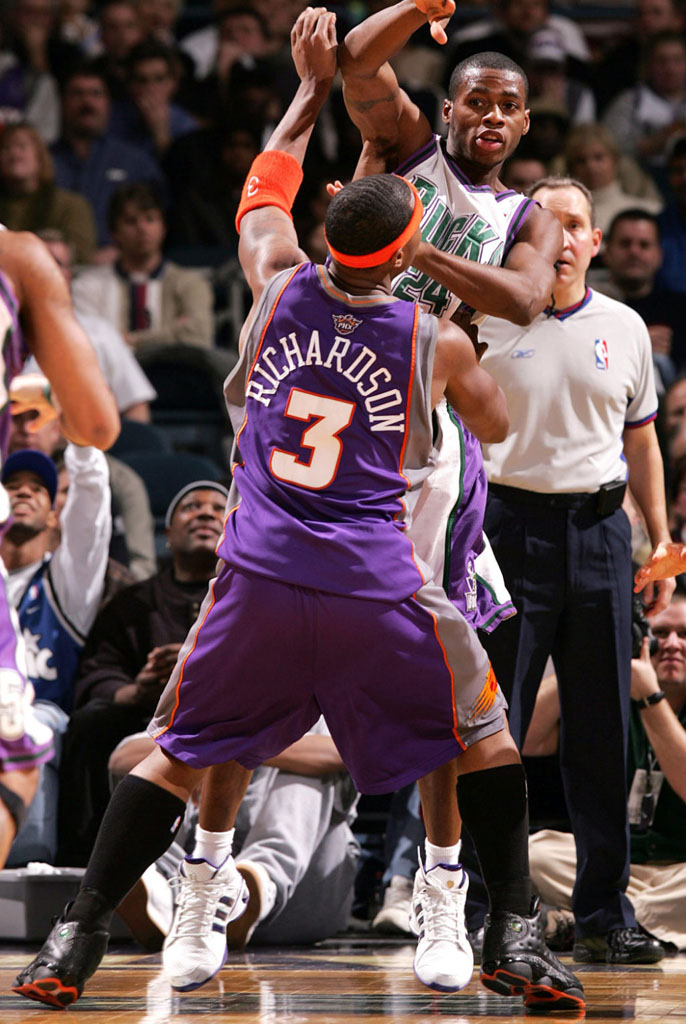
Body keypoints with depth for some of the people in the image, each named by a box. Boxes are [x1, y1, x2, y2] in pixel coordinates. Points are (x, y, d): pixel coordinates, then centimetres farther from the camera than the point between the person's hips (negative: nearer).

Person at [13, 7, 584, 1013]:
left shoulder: (276, 287, 4)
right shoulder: (438, 341, 0)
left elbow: (263, 196, 27)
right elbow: (497, 428, 21)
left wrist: (312, 90, 37)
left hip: (258, 578, 2)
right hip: (375, 583, -2)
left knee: (179, 751, 15)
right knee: (482, 737, 15)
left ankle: (77, 938, 9)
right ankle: (514, 938, 7)